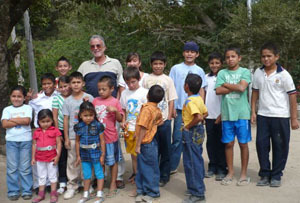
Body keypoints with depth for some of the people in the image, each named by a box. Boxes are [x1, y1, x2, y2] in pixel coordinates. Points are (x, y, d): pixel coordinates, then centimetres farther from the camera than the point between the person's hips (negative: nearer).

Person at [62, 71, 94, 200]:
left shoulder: (89, 97, 1)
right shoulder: (67, 101, 5)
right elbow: (66, 120, 5)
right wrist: (66, 138, 1)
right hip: (73, 136, 1)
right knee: (72, 161, 5)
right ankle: (72, 186, 15)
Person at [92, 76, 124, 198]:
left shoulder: (115, 102, -8)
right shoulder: (95, 101, 3)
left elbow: (120, 119, -8)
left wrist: (115, 110, -25)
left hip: (110, 137, -4)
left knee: (113, 161, 10)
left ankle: (113, 185, 23)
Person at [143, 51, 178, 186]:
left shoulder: (168, 80, 5)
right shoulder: (147, 80, 5)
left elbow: (171, 101, 5)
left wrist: (169, 118, -3)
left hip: (164, 119, 0)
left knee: (165, 149, 4)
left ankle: (164, 176, 15)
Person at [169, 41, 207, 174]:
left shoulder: (199, 71, 9)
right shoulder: (176, 69, 4)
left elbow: (201, 90, 9)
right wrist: (172, 107, -4)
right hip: (180, 109, -2)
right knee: (177, 139, -2)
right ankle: (172, 166, 6)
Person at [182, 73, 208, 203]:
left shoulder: (189, 101, -21)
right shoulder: (199, 98, 7)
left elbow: (198, 117, -33)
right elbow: (205, 113, 18)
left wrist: (188, 126, -21)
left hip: (191, 133, -10)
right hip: (199, 131, 10)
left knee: (192, 162, -2)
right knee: (197, 160, 18)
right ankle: (198, 187, 30)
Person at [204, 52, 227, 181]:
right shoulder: (206, 78, 9)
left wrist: (222, 114, -9)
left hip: (221, 116, -4)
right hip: (209, 115, 4)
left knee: (221, 142, 2)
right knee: (210, 142, 8)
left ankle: (222, 169, 9)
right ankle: (212, 167, 18)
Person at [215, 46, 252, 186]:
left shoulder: (245, 72, 1)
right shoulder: (222, 73, 8)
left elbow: (242, 87, -15)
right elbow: (218, 91, -5)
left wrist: (226, 84, -4)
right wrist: (235, 87, -9)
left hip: (242, 113, -2)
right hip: (226, 113, 2)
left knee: (243, 143, 5)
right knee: (228, 143, 8)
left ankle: (244, 173, 16)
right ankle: (230, 172, 21)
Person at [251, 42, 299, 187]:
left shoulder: (283, 74, -7)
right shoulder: (258, 73, 5)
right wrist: (253, 111, 7)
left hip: (280, 116, -3)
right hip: (262, 115, 3)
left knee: (280, 146, 4)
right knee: (261, 144, 5)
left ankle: (276, 176, 18)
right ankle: (264, 174, 18)